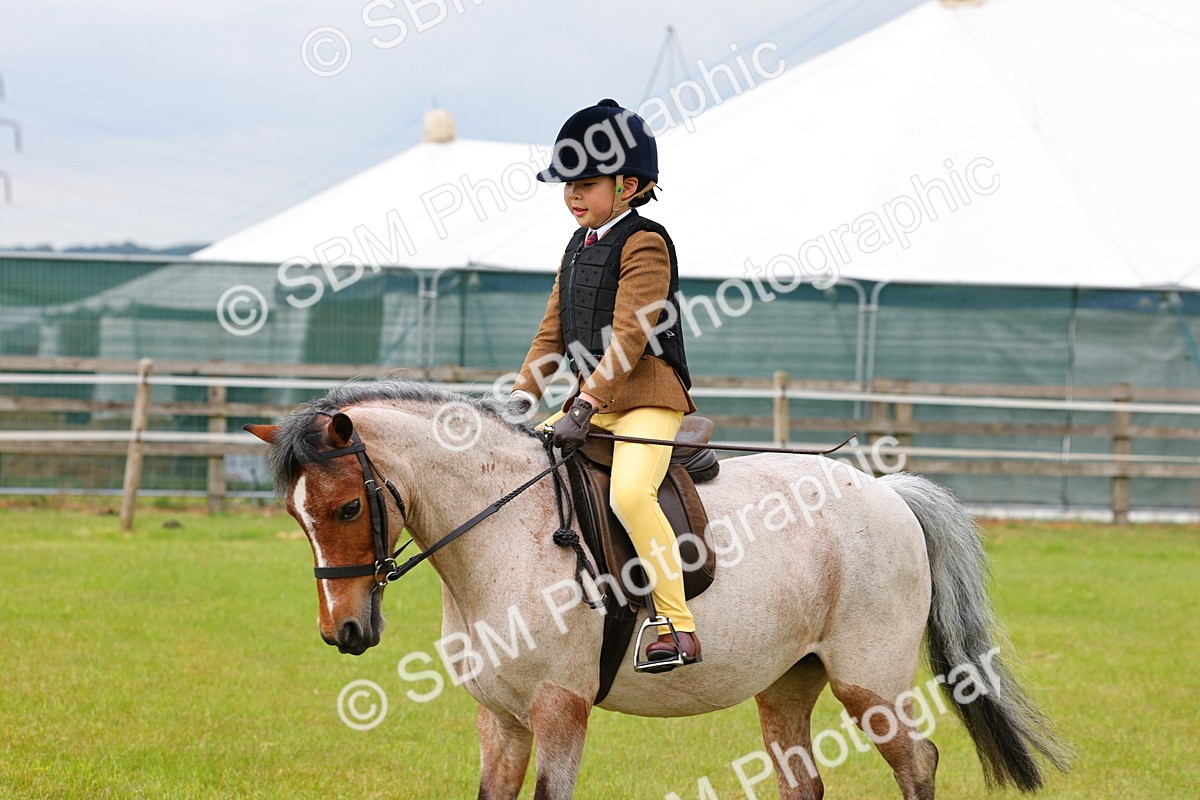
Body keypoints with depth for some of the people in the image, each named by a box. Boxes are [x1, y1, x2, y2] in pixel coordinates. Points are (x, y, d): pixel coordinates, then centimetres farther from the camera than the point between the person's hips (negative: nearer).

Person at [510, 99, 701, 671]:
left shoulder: (644, 243, -12)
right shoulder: (579, 247, 16)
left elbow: (630, 336, -20)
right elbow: (552, 332, 17)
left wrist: (583, 408, -26)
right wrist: (523, 396, 2)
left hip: (648, 397, -10)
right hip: (595, 400, 10)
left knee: (630, 493, -33)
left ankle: (679, 628, -31)